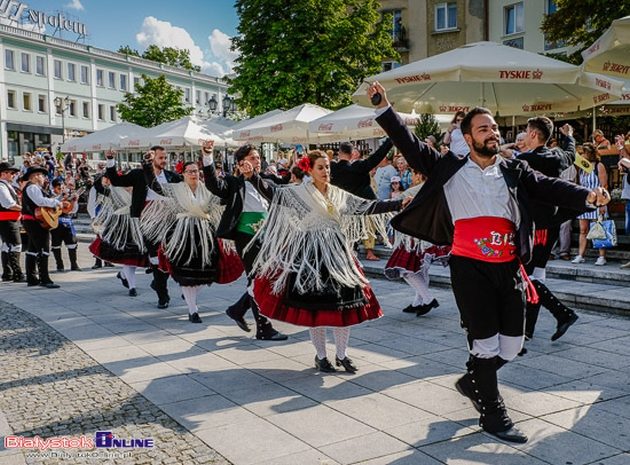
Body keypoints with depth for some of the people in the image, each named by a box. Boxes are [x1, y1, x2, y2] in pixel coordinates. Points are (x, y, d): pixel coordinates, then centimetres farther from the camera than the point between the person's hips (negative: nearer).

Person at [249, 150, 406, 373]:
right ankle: (321, 356, 19)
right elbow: (276, 194, -6)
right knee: (314, 305, 1)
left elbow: (367, 206, 5)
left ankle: (342, 355, 17)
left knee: (345, 302, 1)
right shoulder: (297, 193, -1)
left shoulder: (339, 195, 9)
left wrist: (400, 203, -1)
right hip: (311, 254, -4)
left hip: (337, 253, 4)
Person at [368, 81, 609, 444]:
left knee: (512, 344, 10)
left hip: (508, 267, 4)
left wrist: (587, 197, -18)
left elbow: (551, 189, 0)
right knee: (485, 342, 2)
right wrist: (385, 108, -4)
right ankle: (493, 413, 20)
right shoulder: (450, 169, 3)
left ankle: (473, 382, 38)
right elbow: (411, 146, 2)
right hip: (469, 267, -4)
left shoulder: (515, 171, 10)